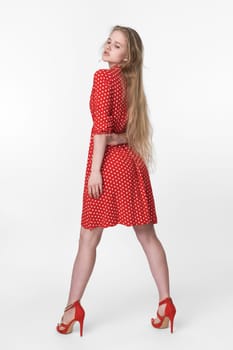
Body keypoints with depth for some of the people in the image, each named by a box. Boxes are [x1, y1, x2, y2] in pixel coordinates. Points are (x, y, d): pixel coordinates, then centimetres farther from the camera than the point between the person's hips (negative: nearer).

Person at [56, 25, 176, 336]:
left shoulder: (103, 77, -8)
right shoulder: (131, 82, 15)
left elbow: (101, 126, -16)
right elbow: (132, 129, 13)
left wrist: (95, 169, -16)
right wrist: (119, 138, -5)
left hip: (110, 163, -7)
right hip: (132, 161, 7)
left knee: (88, 238, 4)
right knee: (147, 236, 9)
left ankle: (73, 307, 15)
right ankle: (165, 303, 15)